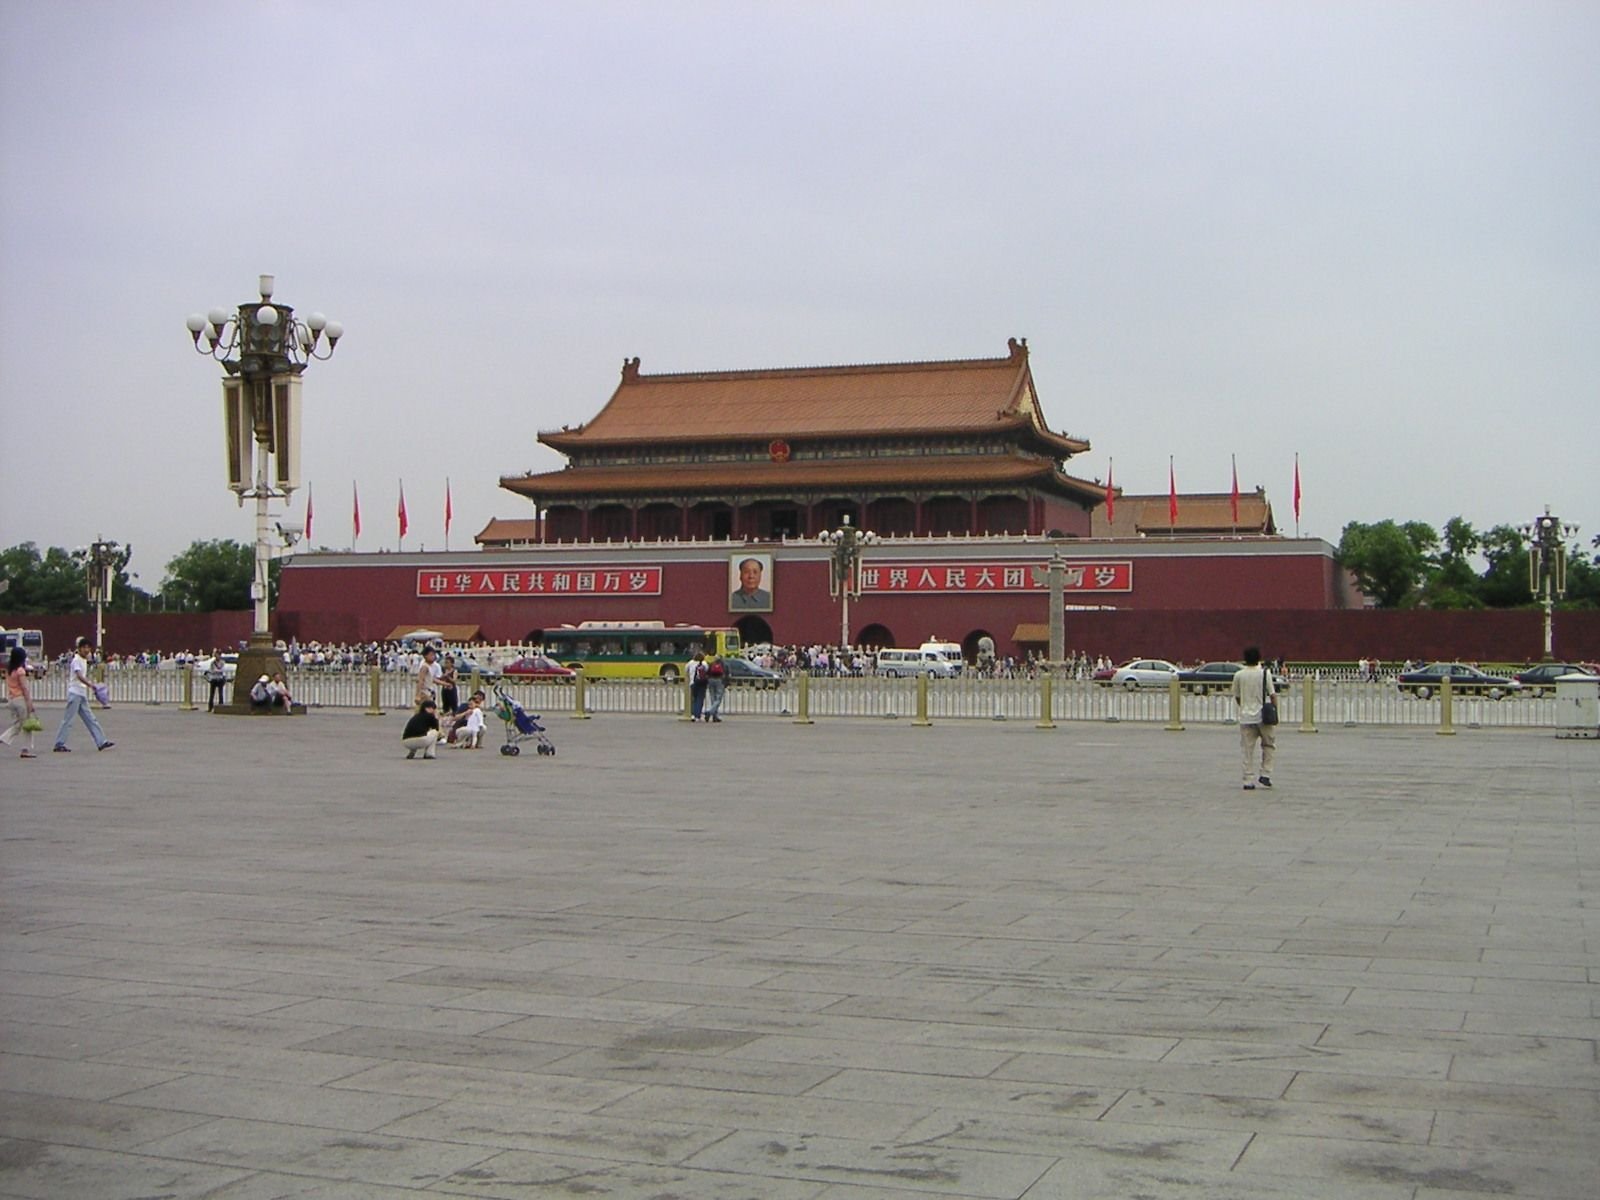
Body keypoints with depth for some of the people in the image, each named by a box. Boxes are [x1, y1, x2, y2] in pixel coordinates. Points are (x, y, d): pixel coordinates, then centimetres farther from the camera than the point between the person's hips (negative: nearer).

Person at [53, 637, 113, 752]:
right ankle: (59, 745, 2)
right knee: (67, 720, -4)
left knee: (90, 719, 6)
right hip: (75, 694, -9)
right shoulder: (77, 660, -13)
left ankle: (101, 742, 5)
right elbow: (80, 676, -27)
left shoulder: (84, 660, 15)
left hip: (82, 695, 9)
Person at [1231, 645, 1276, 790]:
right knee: (1269, 745, 18)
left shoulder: (1238, 675, 1)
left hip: (1245, 717, 2)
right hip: (1263, 716, -2)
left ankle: (1249, 781, 3)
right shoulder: (1264, 673, -6)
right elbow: (1272, 694, -6)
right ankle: (1265, 774, 10)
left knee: (1247, 750, 4)